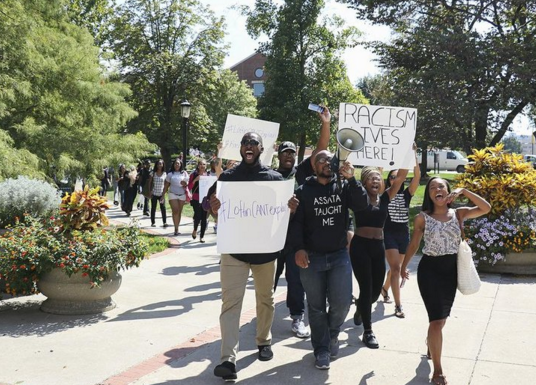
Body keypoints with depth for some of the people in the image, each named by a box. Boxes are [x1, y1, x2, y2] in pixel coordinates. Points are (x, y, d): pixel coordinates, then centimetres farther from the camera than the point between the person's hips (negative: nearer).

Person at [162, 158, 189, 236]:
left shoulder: (184, 173, 8)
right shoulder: (170, 174, 6)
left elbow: (187, 183, 12)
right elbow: (166, 186, 8)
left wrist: (185, 184, -12)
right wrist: (163, 195, 4)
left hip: (182, 195, 2)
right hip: (173, 194, -2)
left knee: (179, 212, 5)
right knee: (175, 211, -13)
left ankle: (177, 228, 12)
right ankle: (176, 229, -15)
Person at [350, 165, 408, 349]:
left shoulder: (385, 198, 7)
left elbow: (400, 177, 0)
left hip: (378, 246, 5)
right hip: (360, 245, -5)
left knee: (376, 290, 12)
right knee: (366, 288, -4)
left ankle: (361, 308, 46)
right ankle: (368, 331, 7)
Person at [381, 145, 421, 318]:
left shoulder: (407, 193, 3)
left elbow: (417, 176, -10)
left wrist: (413, 154, -19)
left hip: (404, 235, 4)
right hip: (389, 234, -4)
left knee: (396, 267, 18)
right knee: (395, 268, -12)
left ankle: (384, 289, 46)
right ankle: (398, 305, -10)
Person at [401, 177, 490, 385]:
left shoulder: (458, 213, 0)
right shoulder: (422, 218, -5)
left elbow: (486, 208, -13)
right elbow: (414, 244, 6)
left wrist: (463, 191, -18)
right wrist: (404, 266, 14)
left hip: (451, 269, 3)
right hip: (429, 269, -3)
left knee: (441, 318, 18)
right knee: (437, 320, -8)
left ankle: (431, 345, 51)